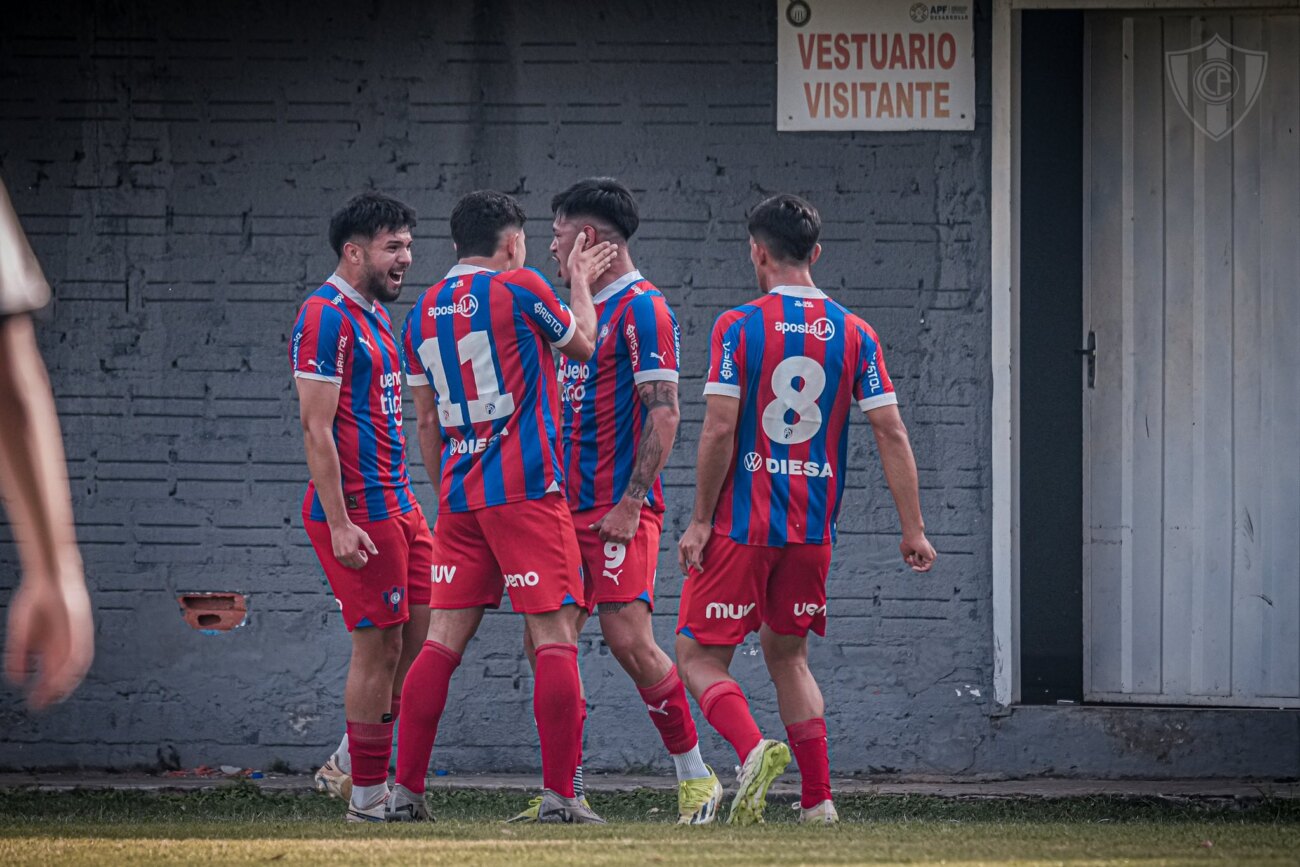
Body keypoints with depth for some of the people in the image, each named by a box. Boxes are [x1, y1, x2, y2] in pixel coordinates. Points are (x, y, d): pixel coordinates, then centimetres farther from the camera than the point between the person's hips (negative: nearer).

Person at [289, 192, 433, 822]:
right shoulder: (326, 316, -13)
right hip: (357, 510, -9)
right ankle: (366, 795, 3)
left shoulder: (374, 316, 18)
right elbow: (316, 427, -17)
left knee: (427, 631, 8)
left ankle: (350, 764, 20)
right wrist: (340, 524, -21)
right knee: (380, 646, -5)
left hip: (396, 504, 9)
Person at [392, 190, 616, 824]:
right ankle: (558, 796, -9)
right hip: (526, 490, -6)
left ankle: (405, 791, 5)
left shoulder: (424, 312, 12)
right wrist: (581, 283, 27)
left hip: (459, 495, 6)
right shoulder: (520, 289, -6)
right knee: (555, 636, -4)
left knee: (444, 639, 7)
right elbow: (582, 344, 11)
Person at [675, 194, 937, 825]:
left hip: (741, 529, -5)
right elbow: (891, 433, 0)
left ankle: (753, 749, -24)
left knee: (699, 656, 3)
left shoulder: (738, 327, -7)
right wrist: (912, 530, 3)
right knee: (786, 652, 21)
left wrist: (701, 522, -6)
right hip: (813, 532, 5)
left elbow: (720, 430, -13)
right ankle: (817, 798, 12)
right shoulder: (854, 334, 4)